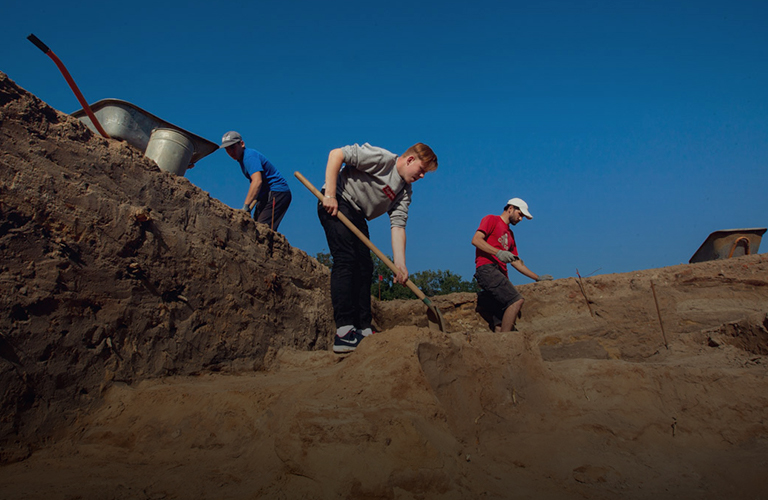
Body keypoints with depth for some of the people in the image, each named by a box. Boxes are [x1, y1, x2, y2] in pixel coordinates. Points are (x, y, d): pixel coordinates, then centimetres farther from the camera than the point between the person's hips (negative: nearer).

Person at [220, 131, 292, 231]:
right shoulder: (242, 159, 16)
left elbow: (257, 181, -29)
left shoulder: (249, 156, -15)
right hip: (266, 195, 10)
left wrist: (246, 206, -34)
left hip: (277, 193, -10)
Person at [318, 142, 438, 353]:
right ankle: (344, 332, -24)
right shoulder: (383, 158, -13)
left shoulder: (405, 192, 8)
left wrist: (400, 264, -15)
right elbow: (337, 154, -17)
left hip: (356, 216, 9)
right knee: (345, 260, -20)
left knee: (365, 268, 2)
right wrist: (329, 195, -24)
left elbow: (398, 226, -2)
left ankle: (363, 330, 4)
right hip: (336, 203, -9)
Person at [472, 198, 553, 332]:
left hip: (500, 274, 8)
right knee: (517, 300, -25)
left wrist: (537, 278, 28)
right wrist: (498, 252, -17)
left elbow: (516, 262, 32)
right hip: (487, 269, -8)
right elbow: (476, 239, -6)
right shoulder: (491, 220, 9)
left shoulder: (510, 234, 32)